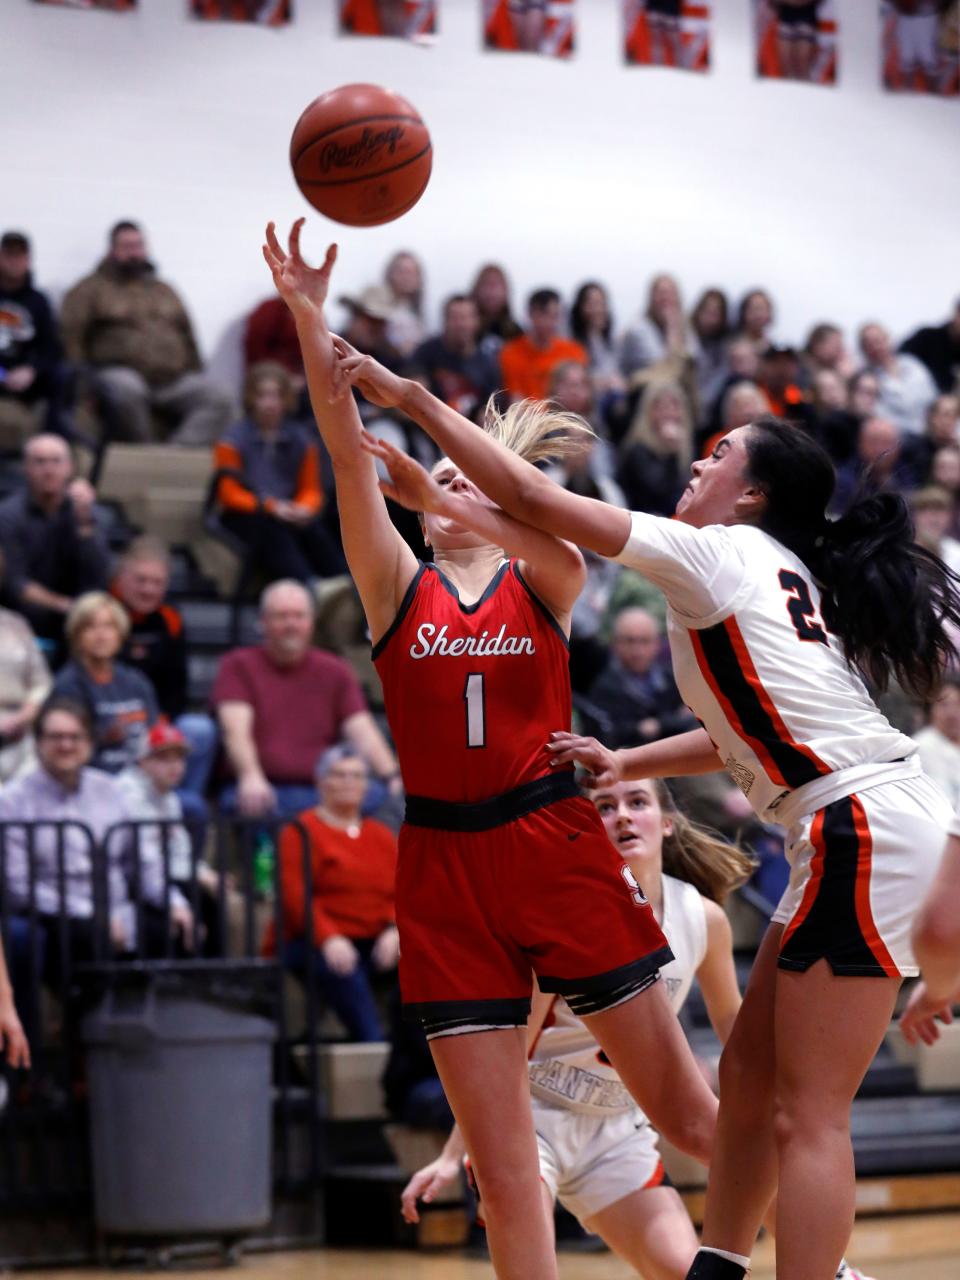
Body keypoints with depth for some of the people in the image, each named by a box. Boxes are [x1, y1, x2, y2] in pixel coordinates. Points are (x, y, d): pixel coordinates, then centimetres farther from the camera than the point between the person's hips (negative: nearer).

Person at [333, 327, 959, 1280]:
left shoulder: (713, 554, -4)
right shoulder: (780, 572, 21)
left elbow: (536, 501, -5)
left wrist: (412, 399, 0)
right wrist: (628, 764, 20)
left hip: (860, 828, -9)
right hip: (861, 831, 9)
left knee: (807, 1116, -8)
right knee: (748, 1076, 14)